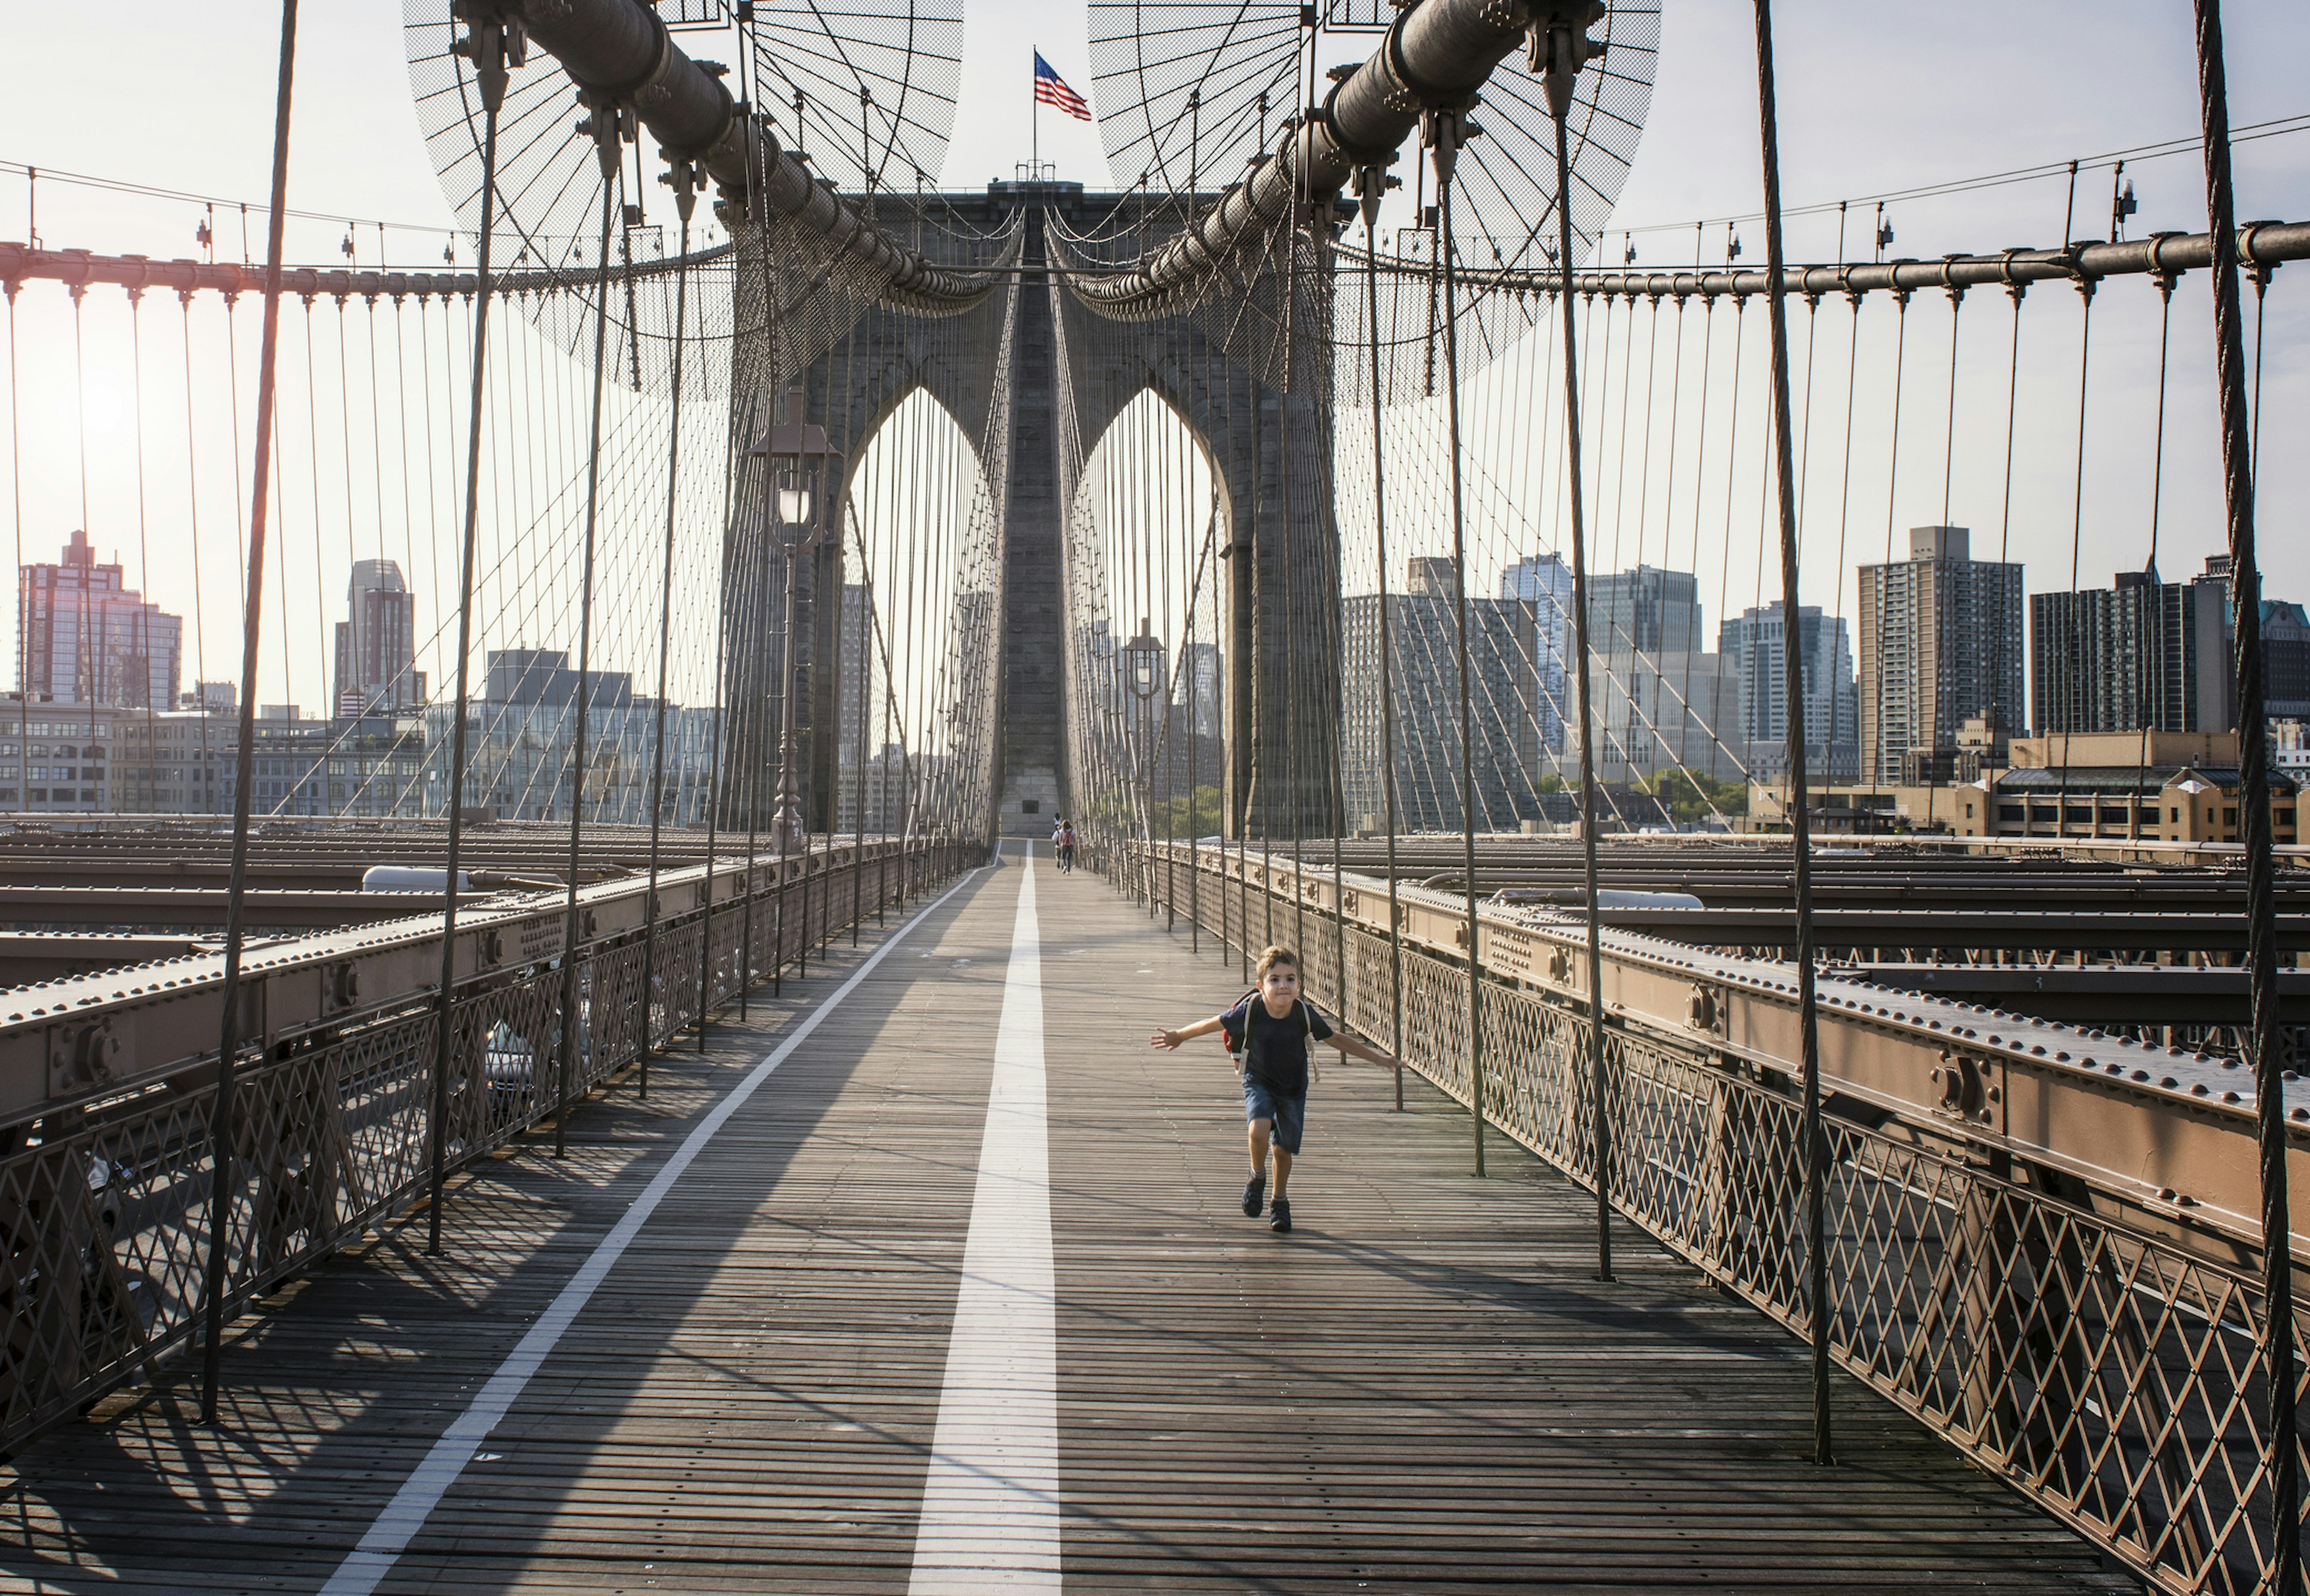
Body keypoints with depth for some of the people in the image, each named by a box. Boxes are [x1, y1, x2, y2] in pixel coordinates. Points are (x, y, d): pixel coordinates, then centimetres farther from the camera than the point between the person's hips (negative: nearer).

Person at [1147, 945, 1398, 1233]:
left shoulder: (1305, 1015, -21)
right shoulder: (1249, 1011, -24)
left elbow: (1337, 1039, -5)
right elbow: (1213, 1024, -7)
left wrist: (1379, 1059, 0)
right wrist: (1179, 1037, 5)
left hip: (1292, 1089, 1)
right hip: (1258, 1082, -1)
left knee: (1284, 1149, 7)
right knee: (1259, 1131, -25)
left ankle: (1280, 1202, 34)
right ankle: (1257, 1179, 6)